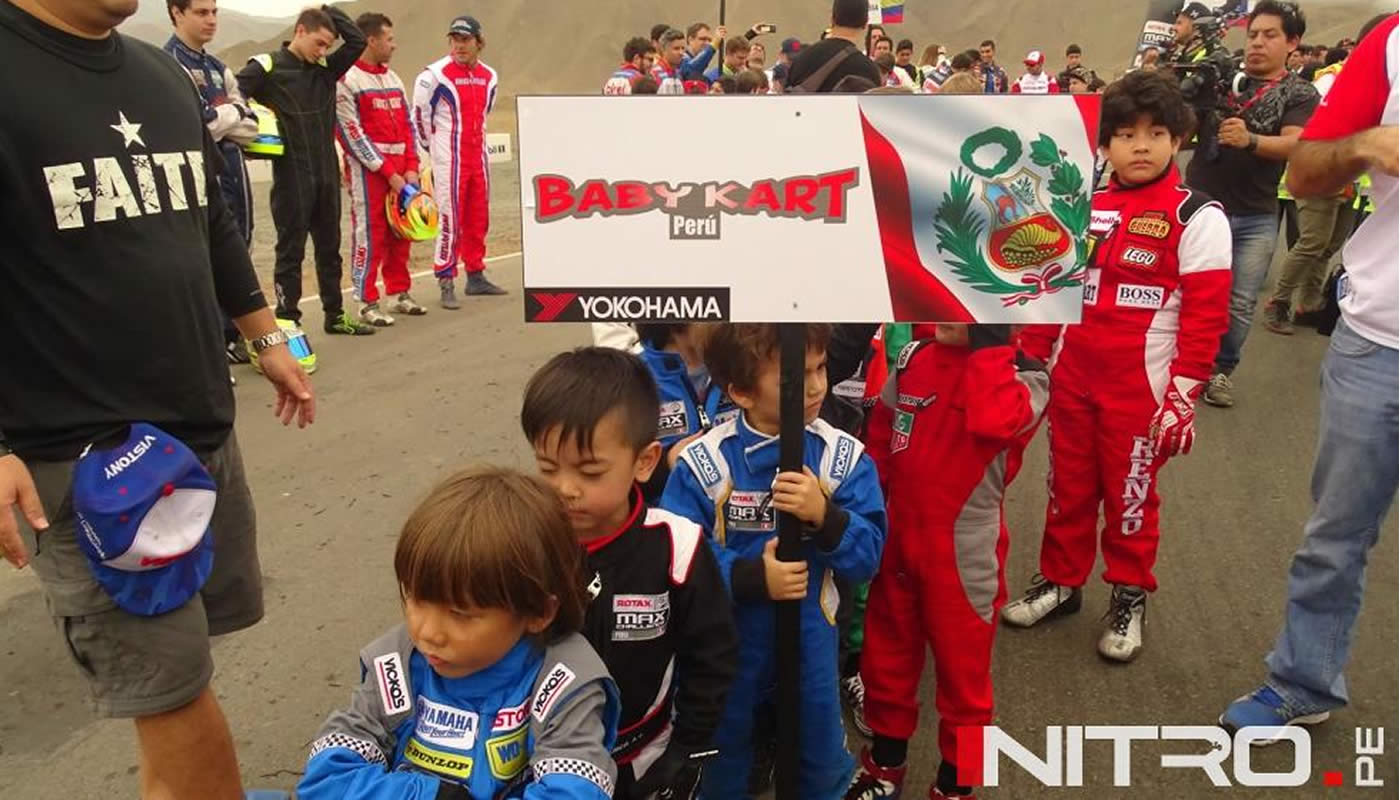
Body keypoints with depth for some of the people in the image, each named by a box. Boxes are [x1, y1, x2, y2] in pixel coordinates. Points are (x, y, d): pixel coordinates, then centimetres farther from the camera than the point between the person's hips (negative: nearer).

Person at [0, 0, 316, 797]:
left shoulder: (165, 74, 12)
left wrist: (268, 339, 24)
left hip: (205, 427, 7)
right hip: (85, 451, -7)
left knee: (176, 657, 18)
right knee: (172, 689, 0)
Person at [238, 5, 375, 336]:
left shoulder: (326, 70, 11)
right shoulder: (267, 67, -5)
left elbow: (357, 41, 6)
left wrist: (328, 10, 4)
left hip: (327, 174, 6)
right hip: (291, 176, -6)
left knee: (329, 248, 13)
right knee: (291, 251, 0)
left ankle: (335, 315, 23)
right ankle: (287, 320, 7)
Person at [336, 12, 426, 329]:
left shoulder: (393, 79, 15)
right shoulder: (347, 81, -9)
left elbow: (407, 126, 15)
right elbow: (353, 135, -13)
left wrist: (411, 168, 2)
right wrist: (389, 173, -14)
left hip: (400, 168, 7)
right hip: (368, 169, -7)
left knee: (401, 233, 11)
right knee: (369, 235, -5)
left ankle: (400, 294, 23)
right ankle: (368, 304, 1)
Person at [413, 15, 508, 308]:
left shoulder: (489, 77, 8)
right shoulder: (435, 75, -10)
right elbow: (420, 115, -3)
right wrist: (434, 148, 3)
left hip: (478, 158, 6)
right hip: (449, 162, -6)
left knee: (478, 220, 11)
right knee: (450, 221, -8)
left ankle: (475, 276, 23)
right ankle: (446, 285, -3)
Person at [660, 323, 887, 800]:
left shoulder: (844, 456, -13)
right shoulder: (703, 462, -19)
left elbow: (868, 556, -13)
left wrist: (825, 516, -31)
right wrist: (752, 578, -29)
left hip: (810, 641, 1)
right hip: (726, 642, -1)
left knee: (822, 758, 23)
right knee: (722, 751, 24)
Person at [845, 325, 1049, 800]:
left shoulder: (1025, 377, -13)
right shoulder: (914, 356, 1)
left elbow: (993, 421, -36)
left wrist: (988, 342, -29)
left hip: (963, 553, -5)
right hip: (897, 539, 5)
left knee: (962, 671, 11)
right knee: (886, 658, 20)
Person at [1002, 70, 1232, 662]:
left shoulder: (1197, 218, -8)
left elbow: (1205, 316, -11)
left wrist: (1183, 396, -15)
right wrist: (1034, 361, 10)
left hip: (1140, 386, -4)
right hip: (1071, 377, 4)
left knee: (1130, 493, 8)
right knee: (1068, 485, 15)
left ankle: (1130, 595, 27)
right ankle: (1060, 580, 32)